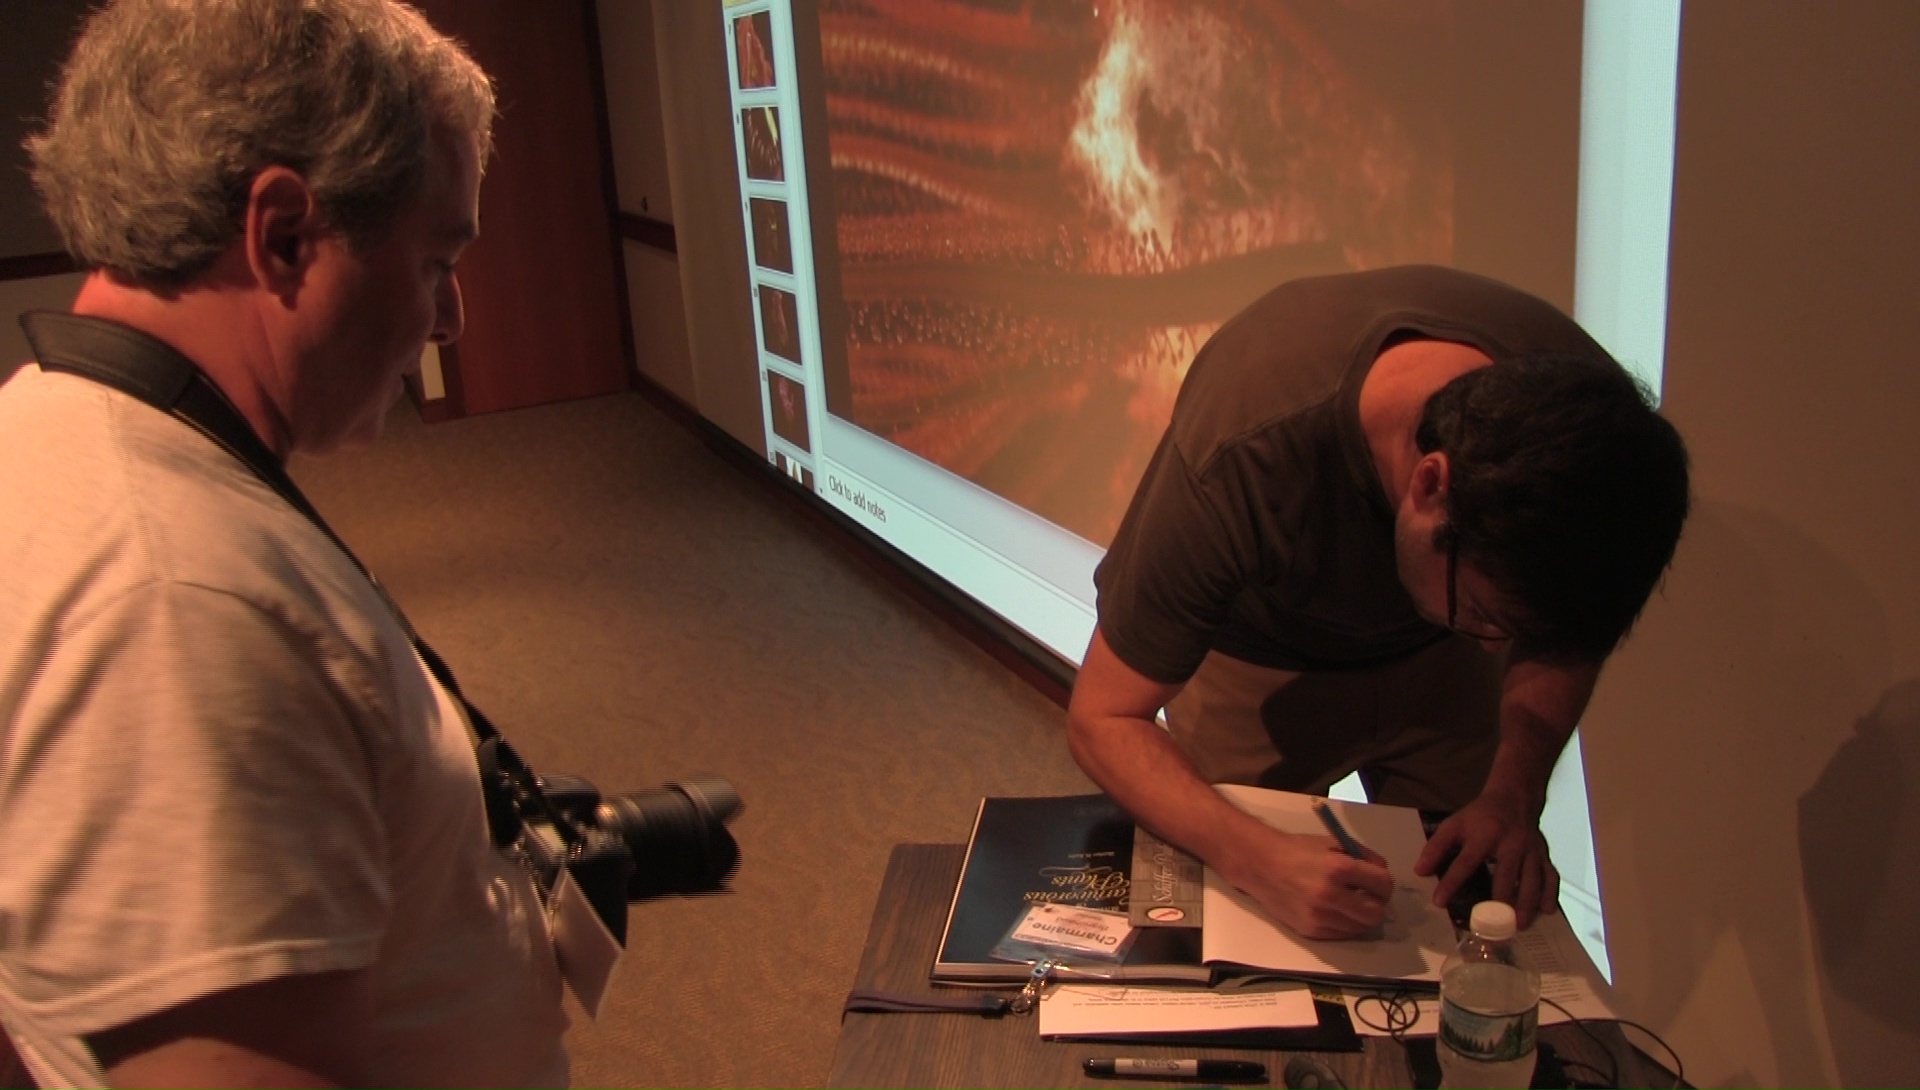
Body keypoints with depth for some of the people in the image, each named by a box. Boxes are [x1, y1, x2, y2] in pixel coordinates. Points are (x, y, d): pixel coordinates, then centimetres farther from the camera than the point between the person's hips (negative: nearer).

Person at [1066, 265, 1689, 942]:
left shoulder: (1581, 416, -30)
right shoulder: (1243, 462, -43)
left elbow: (1564, 637, -10)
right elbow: (1102, 719, -33)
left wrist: (1514, 794, -25)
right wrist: (1254, 859, -48)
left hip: (1440, 659, 3)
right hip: (1255, 661, -2)